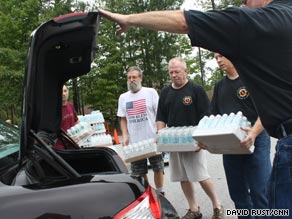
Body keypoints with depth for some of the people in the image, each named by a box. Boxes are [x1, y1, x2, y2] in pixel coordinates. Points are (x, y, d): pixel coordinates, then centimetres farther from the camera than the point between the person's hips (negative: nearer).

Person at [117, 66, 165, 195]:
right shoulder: (123, 97, 9)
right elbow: (123, 119, 12)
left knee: (158, 168, 8)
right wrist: (125, 136, -1)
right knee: (139, 173, 8)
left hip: (152, 139, -3)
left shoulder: (150, 92, -1)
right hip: (134, 142, 3)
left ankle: (160, 193, 25)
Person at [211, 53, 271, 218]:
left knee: (260, 191, -6)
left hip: (255, 141, -5)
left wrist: (254, 132, -29)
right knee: (237, 192, 11)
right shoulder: (219, 86, 14)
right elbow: (214, 116, 16)